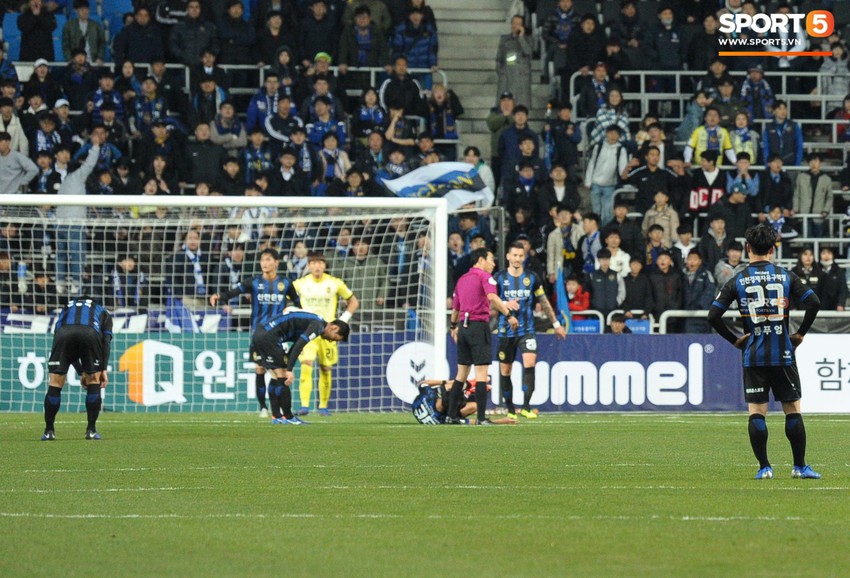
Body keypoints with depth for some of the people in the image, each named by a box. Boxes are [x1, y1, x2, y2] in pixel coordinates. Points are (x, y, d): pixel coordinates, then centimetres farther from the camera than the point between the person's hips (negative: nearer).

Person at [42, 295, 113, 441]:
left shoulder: (66, 308, 42)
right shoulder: (104, 313, 36)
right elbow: (106, 340, 17)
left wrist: (81, 372, 36)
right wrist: (104, 369, 12)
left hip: (63, 332, 1)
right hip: (90, 334, -1)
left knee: (55, 383, 11)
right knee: (94, 381, 16)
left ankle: (49, 431, 13)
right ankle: (91, 430, 15)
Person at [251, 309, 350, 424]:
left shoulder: (313, 322, 20)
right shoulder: (318, 326, -10)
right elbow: (299, 346, -22)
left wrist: (287, 368, 23)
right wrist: (289, 370, -24)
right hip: (269, 336, -10)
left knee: (276, 377, 15)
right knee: (282, 376, -4)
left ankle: (276, 417, 17)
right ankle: (288, 417, 1)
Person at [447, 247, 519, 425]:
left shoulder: (462, 279, 17)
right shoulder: (484, 276, -5)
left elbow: (455, 306, 25)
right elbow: (492, 297, -23)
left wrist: (454, 327, 39)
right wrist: (509, 315, -25)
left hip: (463, 327, 7)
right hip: (479, 326, -7)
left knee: (461, 373, 13)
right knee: (481, 373, -7)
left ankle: (452, 415, 13)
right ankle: (481, 417, -12)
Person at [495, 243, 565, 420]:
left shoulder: (531, 278, 4)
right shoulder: (499, 278, -1)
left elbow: (544, 302, 15)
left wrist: (556, 324, 18)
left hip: (527, 330, 0)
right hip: (506, 331, 0)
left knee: (530, 363, -20)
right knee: (505, 370, 3)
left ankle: (526, 407, -17)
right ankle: (510, 410, 18)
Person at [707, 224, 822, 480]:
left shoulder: (736, 281, -1)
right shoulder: (787, 277, 1)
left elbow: (713, 315, -6)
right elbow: (814, 303, -7)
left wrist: (734, 339, 5)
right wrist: (800, 333, 5)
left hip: (753, 355, 0)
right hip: (783, 354, 0)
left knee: (756, 412, 3)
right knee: (793, 409, 7)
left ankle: (764, 467, -1)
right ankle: (800, 466, 8)